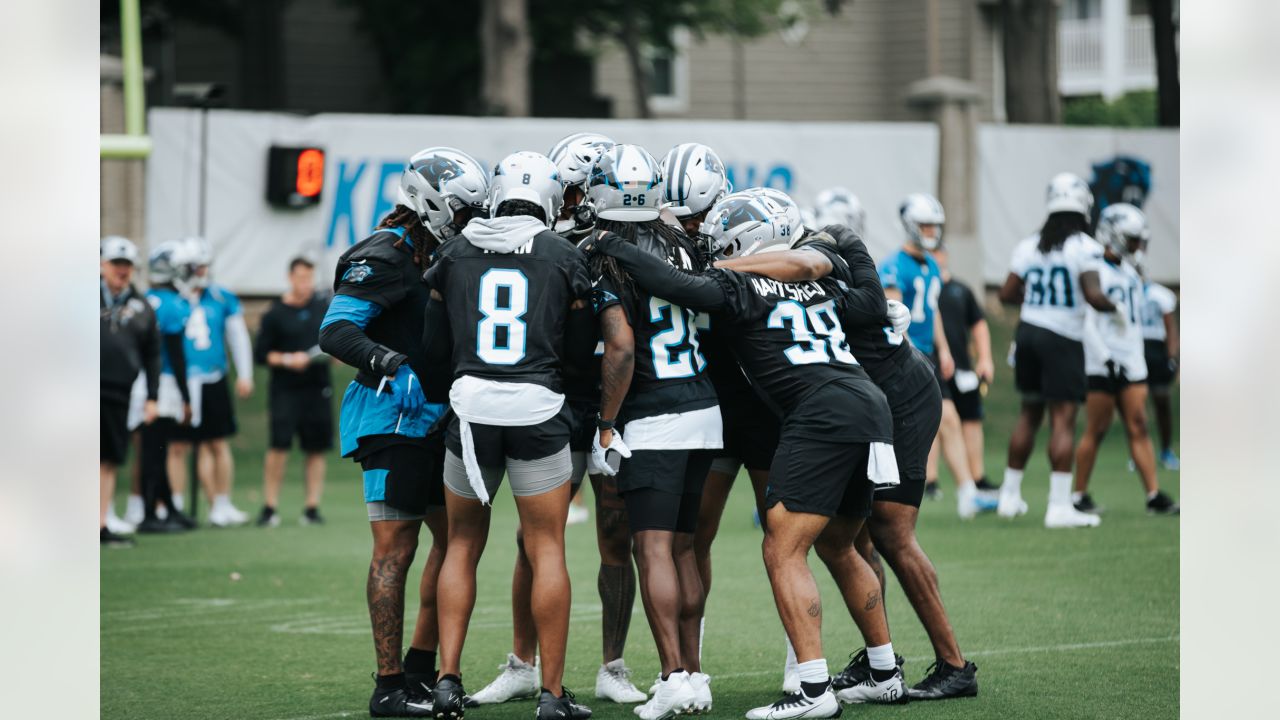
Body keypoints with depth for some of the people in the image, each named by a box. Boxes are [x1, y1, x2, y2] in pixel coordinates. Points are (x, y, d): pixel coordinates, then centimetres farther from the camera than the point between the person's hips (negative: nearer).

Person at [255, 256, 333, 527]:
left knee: (316, 448, 4)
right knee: (279, 445, -11)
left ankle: (312, 507, 10)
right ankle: (269, 507, -5)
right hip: (285, 390, -4)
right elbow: (261, 354, -1)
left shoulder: (324, 307, 8)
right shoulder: (275, 314, -2)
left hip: (318, 389, 4)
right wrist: (287, 360, -14)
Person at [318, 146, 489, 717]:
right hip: (394, 418, -10)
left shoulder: (438, 257, 17)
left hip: (432, 420, 10)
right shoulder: (383, 257, -11)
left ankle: (421, 670, 20)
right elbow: (334, 330, -20)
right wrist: (383, 359, -35)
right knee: (395, 547, -8)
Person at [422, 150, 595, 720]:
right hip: (537, 409, -2)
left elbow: (437, 345, 11)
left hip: (471, 405, 2)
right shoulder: (564, 256, 2)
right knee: (547, 550, 4)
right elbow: (580, 351, 9)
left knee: (463, 545, 15)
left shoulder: (456, 252, 6)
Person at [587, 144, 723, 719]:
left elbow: (622, 347, -19)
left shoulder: (606, 259, -12)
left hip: (653, 420, -7)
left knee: (653, 550, -7)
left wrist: (607, 424, -12)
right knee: (682, 548, 13)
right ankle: (694, 673, 15)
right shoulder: (681, 245, 8)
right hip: (704, 410, 7)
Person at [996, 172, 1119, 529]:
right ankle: (1059, 506, -10)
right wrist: (1114, 307, 3)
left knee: (1030, 412, 18)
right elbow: (1094, 296, -17)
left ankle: (1010, 495, 24)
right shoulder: (1084, 248, -10)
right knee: (1063, 418, -5)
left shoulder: (1029, 247, 6)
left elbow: (1007, 294, 9)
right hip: (1062, 339, -6)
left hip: (1028, 331, 6)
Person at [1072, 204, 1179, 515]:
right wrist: (1106, 358, -20)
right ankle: (1079, 495, 6)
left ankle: (1154, 495, -3)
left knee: (1138, 428, 1)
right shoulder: (1093, 271, -10)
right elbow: (1087, 324, -15)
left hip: (1130, 363, 7)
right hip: (1103, 364, -7)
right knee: (1096, 430, -3)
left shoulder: (1130, 273, 15)